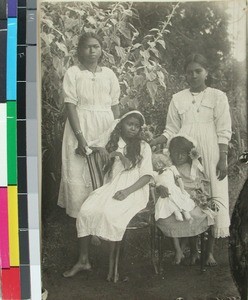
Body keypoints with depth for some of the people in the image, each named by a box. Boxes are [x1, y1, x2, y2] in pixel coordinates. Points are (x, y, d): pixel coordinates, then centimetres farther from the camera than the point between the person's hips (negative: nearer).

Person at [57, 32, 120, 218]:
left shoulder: (109, 74, 9)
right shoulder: (73, 73, -1)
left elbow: (115, 105, 10)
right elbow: (70, 105, -7)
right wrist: (80, 136, -15)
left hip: (106, 125, 3)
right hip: (81, 125, -3)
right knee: (79, 171, -2)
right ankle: (79, 216, 9)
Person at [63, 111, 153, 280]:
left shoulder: (143, 147, 7)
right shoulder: (112, 143, 18)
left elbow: (147, 175, -2)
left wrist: (127, 191, -16)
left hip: (134, 190, -4)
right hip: (111, 188, 4)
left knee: (109, 214, -32)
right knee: (85, 211, -21)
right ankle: (83, 260, -7)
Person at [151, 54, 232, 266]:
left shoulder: (218, 96, 4)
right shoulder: (178, 99, 10)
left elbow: (224, 131, 0)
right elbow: (171, 131, 8)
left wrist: (223, 160, -8)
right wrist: (150, 143, -6)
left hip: (210, 154, -1)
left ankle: (210, 250, 11)